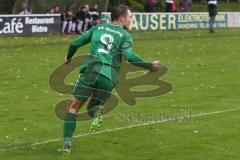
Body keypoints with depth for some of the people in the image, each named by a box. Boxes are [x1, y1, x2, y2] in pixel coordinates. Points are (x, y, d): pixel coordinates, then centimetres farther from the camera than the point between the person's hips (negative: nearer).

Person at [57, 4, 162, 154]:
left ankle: (67, 144, 0)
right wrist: (150, 65, -2)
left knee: (73, 107, 10)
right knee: (92, 108, 18)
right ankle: (97, 112, -19)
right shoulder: (125, 35, 11)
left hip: (90, 71, 1)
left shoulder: (98, 28, 21)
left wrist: (69, 58, 39)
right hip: (109, 77, -1)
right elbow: (129, 55, -9)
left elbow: (75, 43, 20)